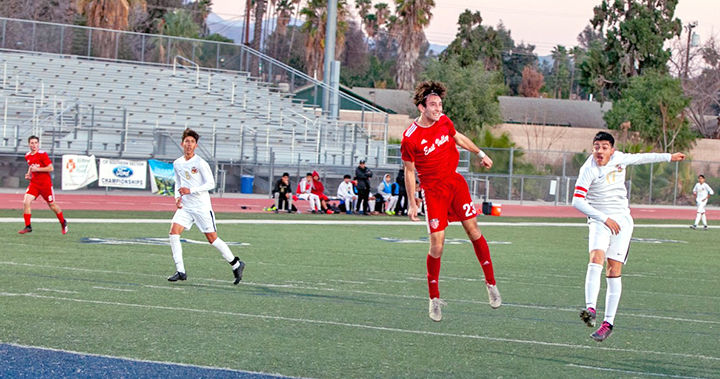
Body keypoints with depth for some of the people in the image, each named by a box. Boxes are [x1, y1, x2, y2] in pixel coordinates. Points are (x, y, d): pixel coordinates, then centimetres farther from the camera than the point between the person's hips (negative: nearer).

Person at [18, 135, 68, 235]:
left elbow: (51, 168, -16)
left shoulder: (42, 154, -13)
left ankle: (63, 223, 31)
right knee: (26, 202, -14)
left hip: (45, 184, -5)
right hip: (34, 184, 5)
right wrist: (29, 174, 7)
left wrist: (37, 169, -21)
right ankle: (28, 226, -7)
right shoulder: (27, 156, 7)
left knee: (52, 205, 8)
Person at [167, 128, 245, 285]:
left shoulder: (200, 163, -11)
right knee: (173, 233, -12)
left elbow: (211, 183, -12)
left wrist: (190, 190, -20)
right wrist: (177, 197, 3)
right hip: (185, 206, 5)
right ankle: (180, 271, -7)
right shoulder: (177, 164, 7)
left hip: (202, 206, -5)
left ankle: (236, 264, 16)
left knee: (212, 239, -2)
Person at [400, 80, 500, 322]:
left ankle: (490, 282, 13)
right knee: (437, 244, -8)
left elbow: (458, 138, 21)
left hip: (455, 181, 5)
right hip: (433, 191, -5)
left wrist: (480, 153, 30)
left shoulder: (444, 121, -1)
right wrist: (411, 204, -4)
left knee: (473, 229, 0)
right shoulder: (410, 138, -15)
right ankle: (434, 298, 6)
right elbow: (409, 171, -5)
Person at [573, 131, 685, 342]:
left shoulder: (619, 158, 1)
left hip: (622, 220, 3)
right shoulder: (588, 170, -11)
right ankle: (591, 309, -38)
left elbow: (640, 158, 22)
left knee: (614, 271, -5)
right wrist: (604, 218, -21)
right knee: (596, 258, -27)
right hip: (599, 220, -3)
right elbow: (577, 201, -17)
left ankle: (609, 322, -4)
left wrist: (669, 157, 34)